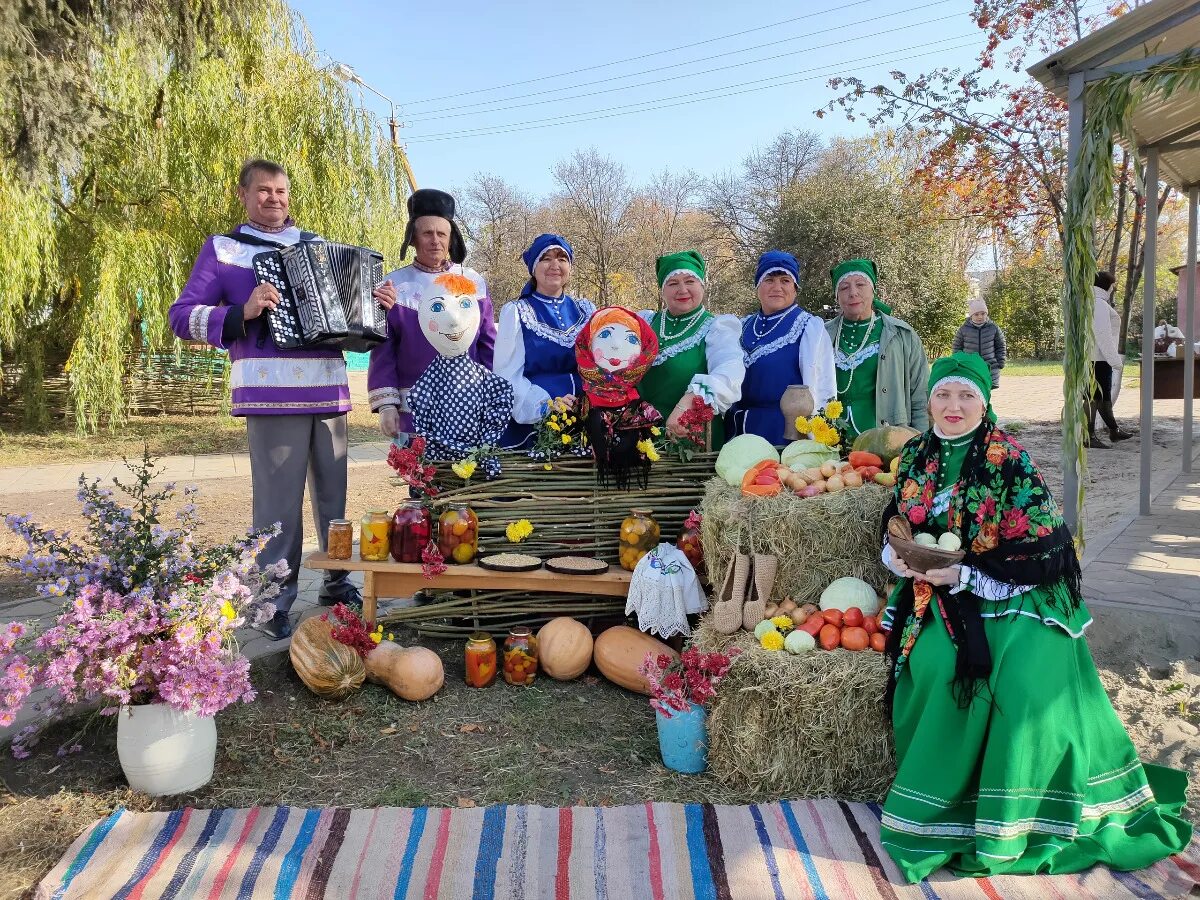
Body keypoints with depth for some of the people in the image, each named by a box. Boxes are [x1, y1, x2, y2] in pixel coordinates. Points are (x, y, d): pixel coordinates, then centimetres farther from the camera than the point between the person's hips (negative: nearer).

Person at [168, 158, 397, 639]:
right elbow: (183, 316, 1)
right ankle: (276, 602, 5)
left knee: (334, 494, 10)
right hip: (271, 395, -4)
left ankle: (336, 581, 24)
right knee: (279, 503, -6)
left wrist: (376, 303, 6)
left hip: (329, 391, 5)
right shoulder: (222, 249, 8)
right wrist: (243, 312, -14)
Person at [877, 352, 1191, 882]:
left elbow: (1039, 554, -13)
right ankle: (940, 802, -6)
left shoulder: (1010, 462, -11)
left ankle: (1010, 819, -6)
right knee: (935, 664, -26)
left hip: (1014, 594, -3)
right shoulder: (915, 456, 3)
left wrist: (962, 575, -22)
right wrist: (896, 555, -11)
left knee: (1028, 677, -28)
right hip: (940, 593, 3)